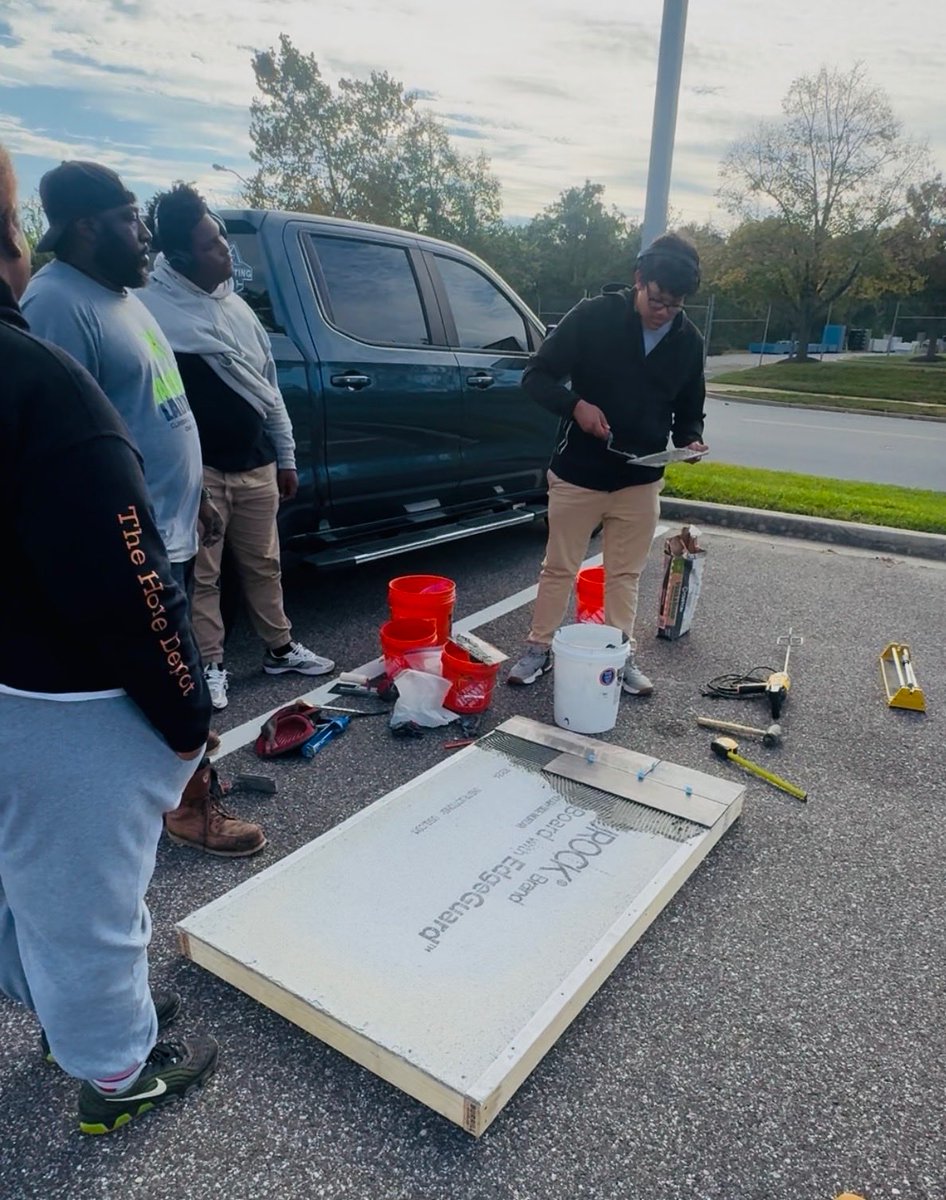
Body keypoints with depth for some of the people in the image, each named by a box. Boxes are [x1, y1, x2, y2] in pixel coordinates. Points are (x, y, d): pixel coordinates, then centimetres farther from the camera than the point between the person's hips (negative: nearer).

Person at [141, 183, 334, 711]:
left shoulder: (234, 301, 11)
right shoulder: (154, 305, -8)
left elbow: (267, 383, 14)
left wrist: (286, 456, 14)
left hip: (255, 462, 5)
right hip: (197, 468, -5)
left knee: (263, 565, 14)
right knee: (202, 574, 4)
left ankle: (281, 649, 27)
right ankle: (211, 666, 17)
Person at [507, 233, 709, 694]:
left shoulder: (689, 341, 1)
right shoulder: (593, 317, -11)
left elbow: (688, 410, 12)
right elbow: (536, 375, -8)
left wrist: (691, 440, -10)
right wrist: (576, 405, -26)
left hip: (640, 481, 3)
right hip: (577, 474, -3)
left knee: (625, 574, 13)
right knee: (559, 568, 8)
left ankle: (622, 657, 26)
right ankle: (539, 649, 23)